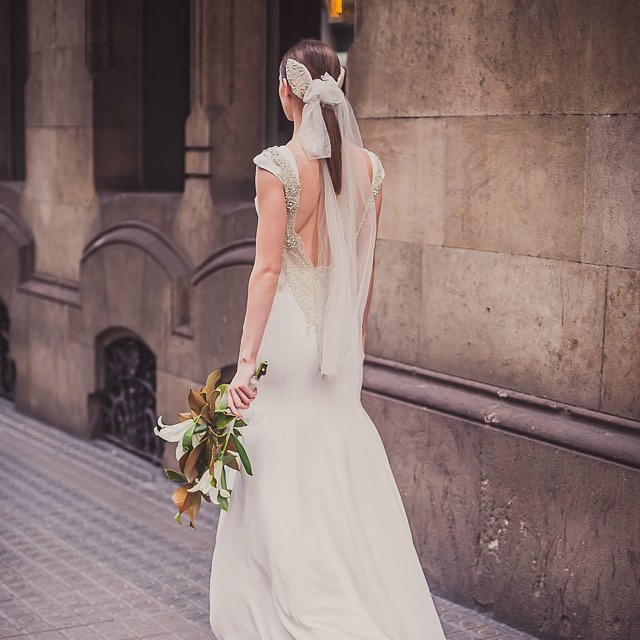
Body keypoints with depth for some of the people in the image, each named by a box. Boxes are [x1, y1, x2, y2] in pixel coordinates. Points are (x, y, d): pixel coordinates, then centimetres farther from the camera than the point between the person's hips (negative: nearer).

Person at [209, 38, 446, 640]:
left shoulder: (279, 165, -13)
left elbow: (268, 267, -18)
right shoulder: (367, 165, 4)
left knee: (282, 483, 5)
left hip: (290, 329, -6)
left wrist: (246, 358, -18)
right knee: (345, 478, 16)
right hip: (340, 339, 6)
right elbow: (365, 264, 10)